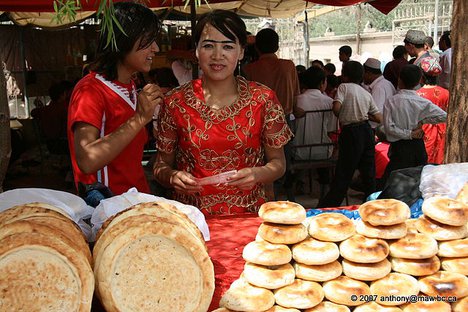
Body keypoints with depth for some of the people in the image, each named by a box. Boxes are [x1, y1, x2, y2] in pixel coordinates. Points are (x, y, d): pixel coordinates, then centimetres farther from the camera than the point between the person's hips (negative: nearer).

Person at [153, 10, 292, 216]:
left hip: (247, 213, -1)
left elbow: (278, 163, 8)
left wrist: (257, 174, -12)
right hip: (192, 216, 1)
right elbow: (161, 165, 9)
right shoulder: (175, 102, 0)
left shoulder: (263, 99, 0)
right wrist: (173, 176, -12)